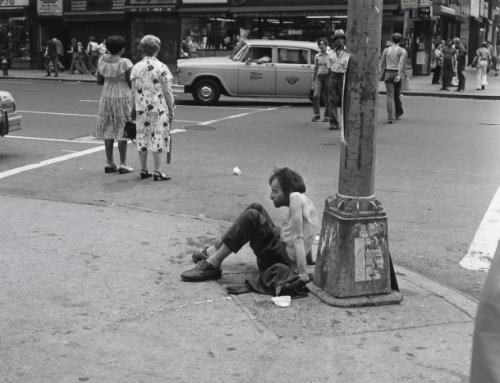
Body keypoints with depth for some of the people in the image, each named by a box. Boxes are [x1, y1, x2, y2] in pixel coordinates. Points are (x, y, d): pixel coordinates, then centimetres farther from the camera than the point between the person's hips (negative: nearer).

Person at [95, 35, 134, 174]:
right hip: (122, 97, -5)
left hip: (106, 97, 5)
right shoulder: (125, 63, -16)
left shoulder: (102, 60, -1)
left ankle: (109, 163, 14)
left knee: (108, 130, 10)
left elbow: (99, 78, 10)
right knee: (122, 131, 1)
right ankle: (123, 164, 4)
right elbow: (131, 83, -11)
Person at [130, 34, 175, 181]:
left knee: (142, 138, 11)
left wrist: (136, 107, 15)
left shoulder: (136, 67, 3)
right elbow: (167, 92, -9)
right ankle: (157, 172, 3)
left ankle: (144, 170, 18)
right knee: (157, 138, 1)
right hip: (159, 108, -4)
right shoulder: (162, 68, -9)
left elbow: (133, 91, 6)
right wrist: (171, 110, -1)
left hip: (141, 108, 4)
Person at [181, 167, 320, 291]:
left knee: (251, 217, -21)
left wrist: (302, 274, -25)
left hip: (283, 260, -10)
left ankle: (213, 265, -16)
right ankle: (213, 251, 11)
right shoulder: (302, 200, 13)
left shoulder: (296, 198, -17)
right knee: (255, 208, 13)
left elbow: (298, 238, -23)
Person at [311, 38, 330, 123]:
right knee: (316, 96, -15)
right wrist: (313, 80, 14)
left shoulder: (330, 56, 1)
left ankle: (327, 116, 11)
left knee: (327, 98, 0)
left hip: (327, 77, -2)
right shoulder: (317, 56, 10)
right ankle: (317, 114, -6)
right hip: (319, 77, 2)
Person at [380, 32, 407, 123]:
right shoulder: (403, 51, 1)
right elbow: (401, 63, -14)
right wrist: (399, 76, -22)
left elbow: (382, 64, 7)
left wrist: (382, 74, 17)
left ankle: (390, 117, -16)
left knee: (390, 96, -3)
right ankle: (398, 113, 35)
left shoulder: (386, 50, 8)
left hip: (388, 73, 1)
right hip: (397, 74, -1)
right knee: (397, 95, 17)